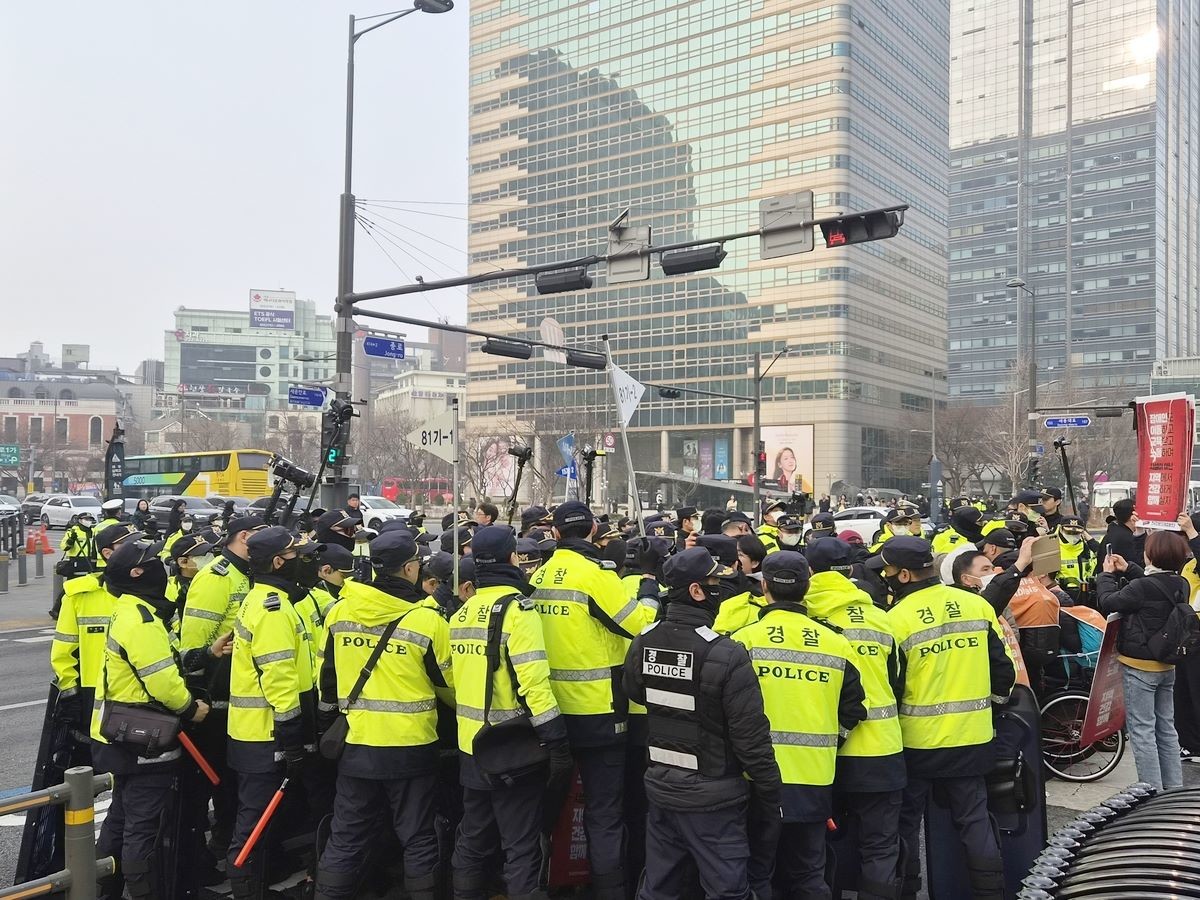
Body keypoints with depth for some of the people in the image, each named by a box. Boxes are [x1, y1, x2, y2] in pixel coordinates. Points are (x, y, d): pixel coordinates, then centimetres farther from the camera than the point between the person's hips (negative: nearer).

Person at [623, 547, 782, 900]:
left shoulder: (642, 643, -5)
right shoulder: (727, 656, -24)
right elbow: (752, 741, -20)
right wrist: (771, 805, -8)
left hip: (660, 789, 6)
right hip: (713, 798, -6)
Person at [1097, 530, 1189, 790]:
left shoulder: (1143, 587, -26)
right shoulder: (1181, 585, -1)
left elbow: (1108, 602, -14)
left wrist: (1107, 574, 1)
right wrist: (1128, 569, 19)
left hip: (1140, 666, -8)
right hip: (1167, 665, 8)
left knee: (1142, 731, 0)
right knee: (1166, 728, 18)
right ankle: (1174, 788, 26)